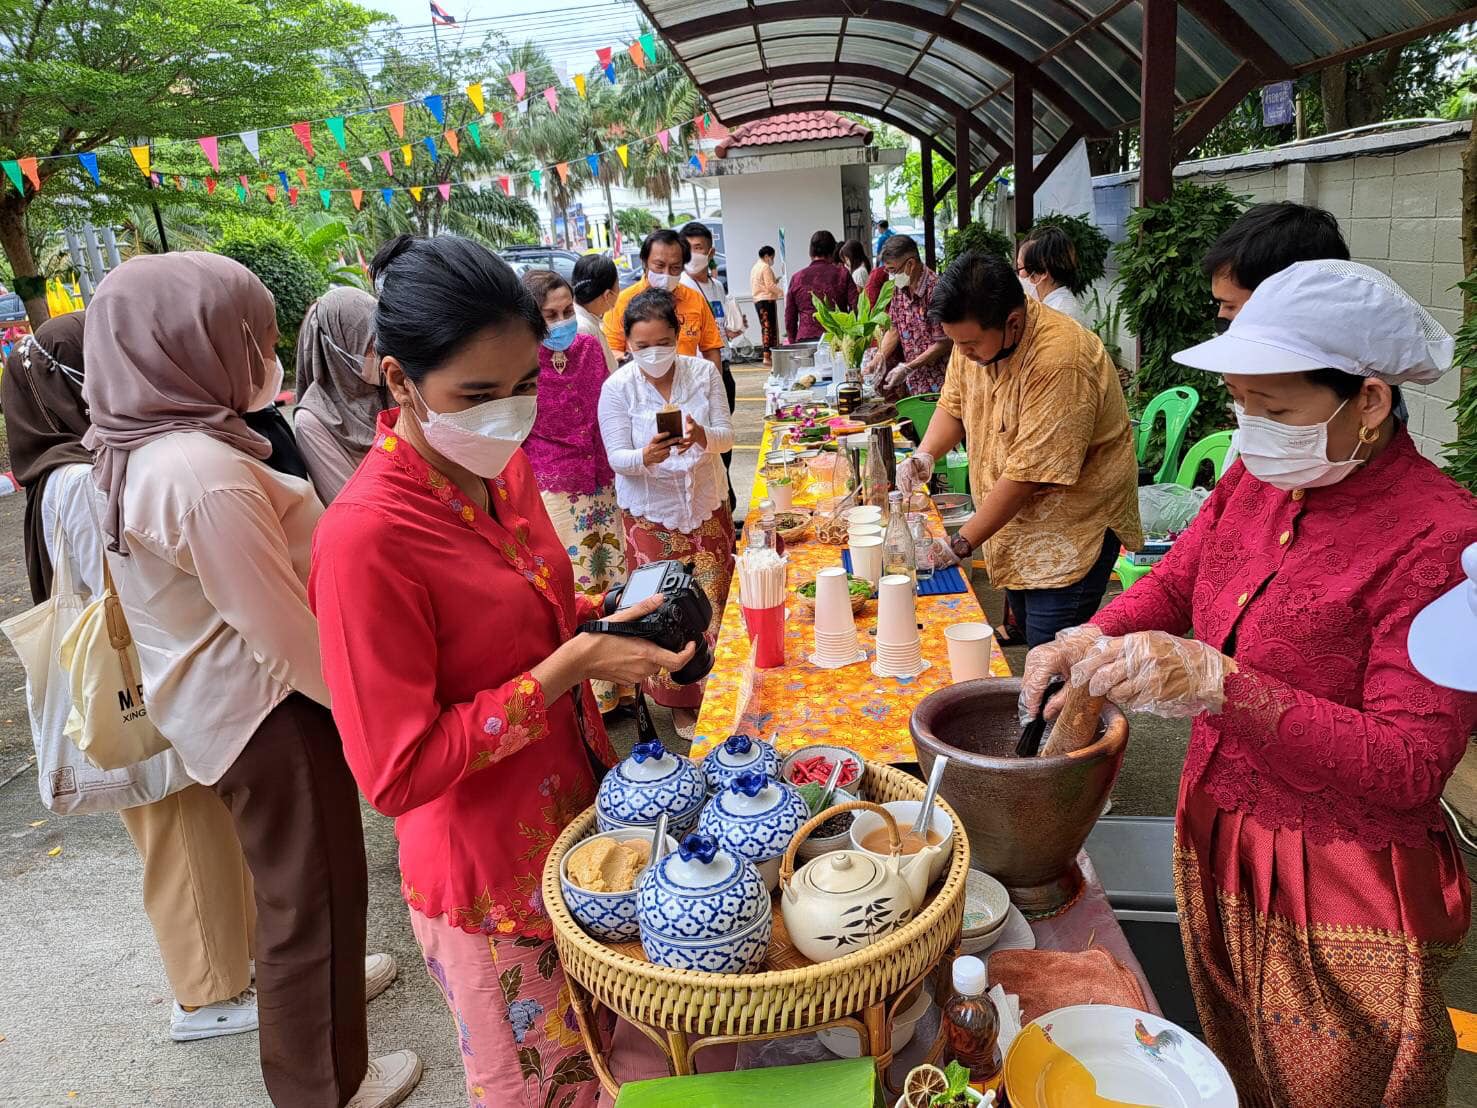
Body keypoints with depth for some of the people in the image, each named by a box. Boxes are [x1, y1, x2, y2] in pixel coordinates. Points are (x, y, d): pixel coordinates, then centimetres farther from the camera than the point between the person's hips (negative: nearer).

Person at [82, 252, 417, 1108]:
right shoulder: (205, 473, -29)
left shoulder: (143, 449, 2)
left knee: (291, 874, 29)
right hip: (268, 706, -9)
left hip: (223, 693, 9)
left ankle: (316, 977, 54)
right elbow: (286, 633, -25)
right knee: (314, 886, 9)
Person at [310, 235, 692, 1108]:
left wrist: (603, 616, -8)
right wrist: (570, 666, -28)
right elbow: (397, 773, -24)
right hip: (492, 876, -6)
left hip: (579, 813, 7)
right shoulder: (367, 536, -27)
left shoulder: (502, 464, -4)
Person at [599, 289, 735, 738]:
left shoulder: (703, 372, -6)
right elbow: (617, 459, -11)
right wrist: (645, 457, -35)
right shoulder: (616, 388, -11)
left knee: (714, 602, 9)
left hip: (707, 506, 2)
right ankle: (680, 701, 21)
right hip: (651, 514, -2)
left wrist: (703, 437, -31)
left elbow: (727, 434, -7)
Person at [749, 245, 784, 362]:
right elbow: (770, 286, -15)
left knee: (765, 328, 12)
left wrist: (774, 281, 17)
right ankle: (768, 356, -13)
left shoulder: (755, 268, 20)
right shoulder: (766, 267, -8)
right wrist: (783, 292, -8)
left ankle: (767, 355, 12)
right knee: (770, 328, -9)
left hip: (757, 300, 9)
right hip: (767, 300, -9)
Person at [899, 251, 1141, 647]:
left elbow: (1028, 473, -28)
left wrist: (962, 543, -21)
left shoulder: (1060, 361, -30)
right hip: (1015, 521, 8)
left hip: (1072, 523, -8)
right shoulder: (974, 336, -5)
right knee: (1027, 630, 18)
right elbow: (953, 406, 10)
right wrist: (926, 454, -11)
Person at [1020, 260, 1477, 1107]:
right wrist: (1092, 640, -13)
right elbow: (1173, 585, 9)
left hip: (1340, 898, -6)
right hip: (1216, 847, 6)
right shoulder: (1256, 480, -2)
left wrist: (1221, 683, -36)